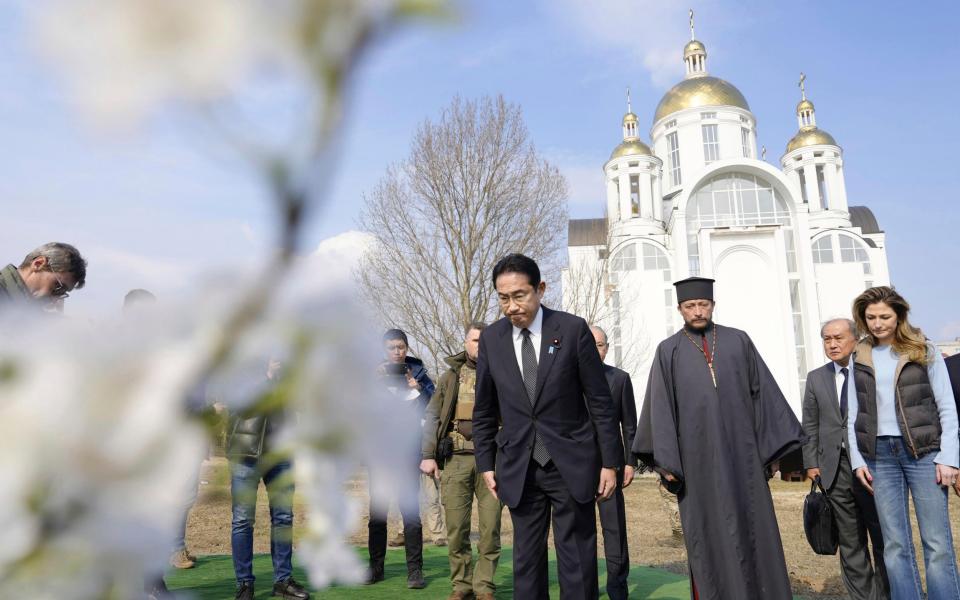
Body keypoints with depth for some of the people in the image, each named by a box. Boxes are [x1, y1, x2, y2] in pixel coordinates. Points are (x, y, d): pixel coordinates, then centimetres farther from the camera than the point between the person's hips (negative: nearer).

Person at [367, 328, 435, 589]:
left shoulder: (417, 372, 3)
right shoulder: (374, 373, 8)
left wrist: (417, 388, -18)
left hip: (408, 451, -2)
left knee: (410, 511, -6)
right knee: (377, 511, 7)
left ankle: (415, 570, 0)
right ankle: (376, 566, 18)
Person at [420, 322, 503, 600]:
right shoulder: (451, 376, 11)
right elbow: (432, 417, 8)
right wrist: (428, 455, -1)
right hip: (457, 459, 1)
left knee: (490, 527, 1)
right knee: (456, 527, 3)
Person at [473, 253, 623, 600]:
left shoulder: (573, 329, -6)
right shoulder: (491, 338, 2)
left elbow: (600, 401, -3)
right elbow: (484, 410, 10)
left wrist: (610, 462, -3)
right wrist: (486, 464, 7)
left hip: (572, 463, -2)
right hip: (519, 467, 2)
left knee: (577, 563, 4)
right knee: (526, 560, 9)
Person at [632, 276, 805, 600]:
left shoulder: (738, 341, 10)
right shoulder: (668, 351, 6)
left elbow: (763, 392, 9)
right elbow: (660, 406, 0)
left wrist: (773, 446, 3)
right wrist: (666, 461, -8)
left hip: (741, 451, 1)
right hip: (698, 456, -1)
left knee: (754, 531, 6)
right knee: (708, 536, 4)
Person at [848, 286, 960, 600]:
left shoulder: (924, 351, 4)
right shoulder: (859, 358, 10)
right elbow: (853, 414, 11)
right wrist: (857, 460, 3)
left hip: (923, 451, -2)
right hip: (879, 455, 2)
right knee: (895, 546, 5)